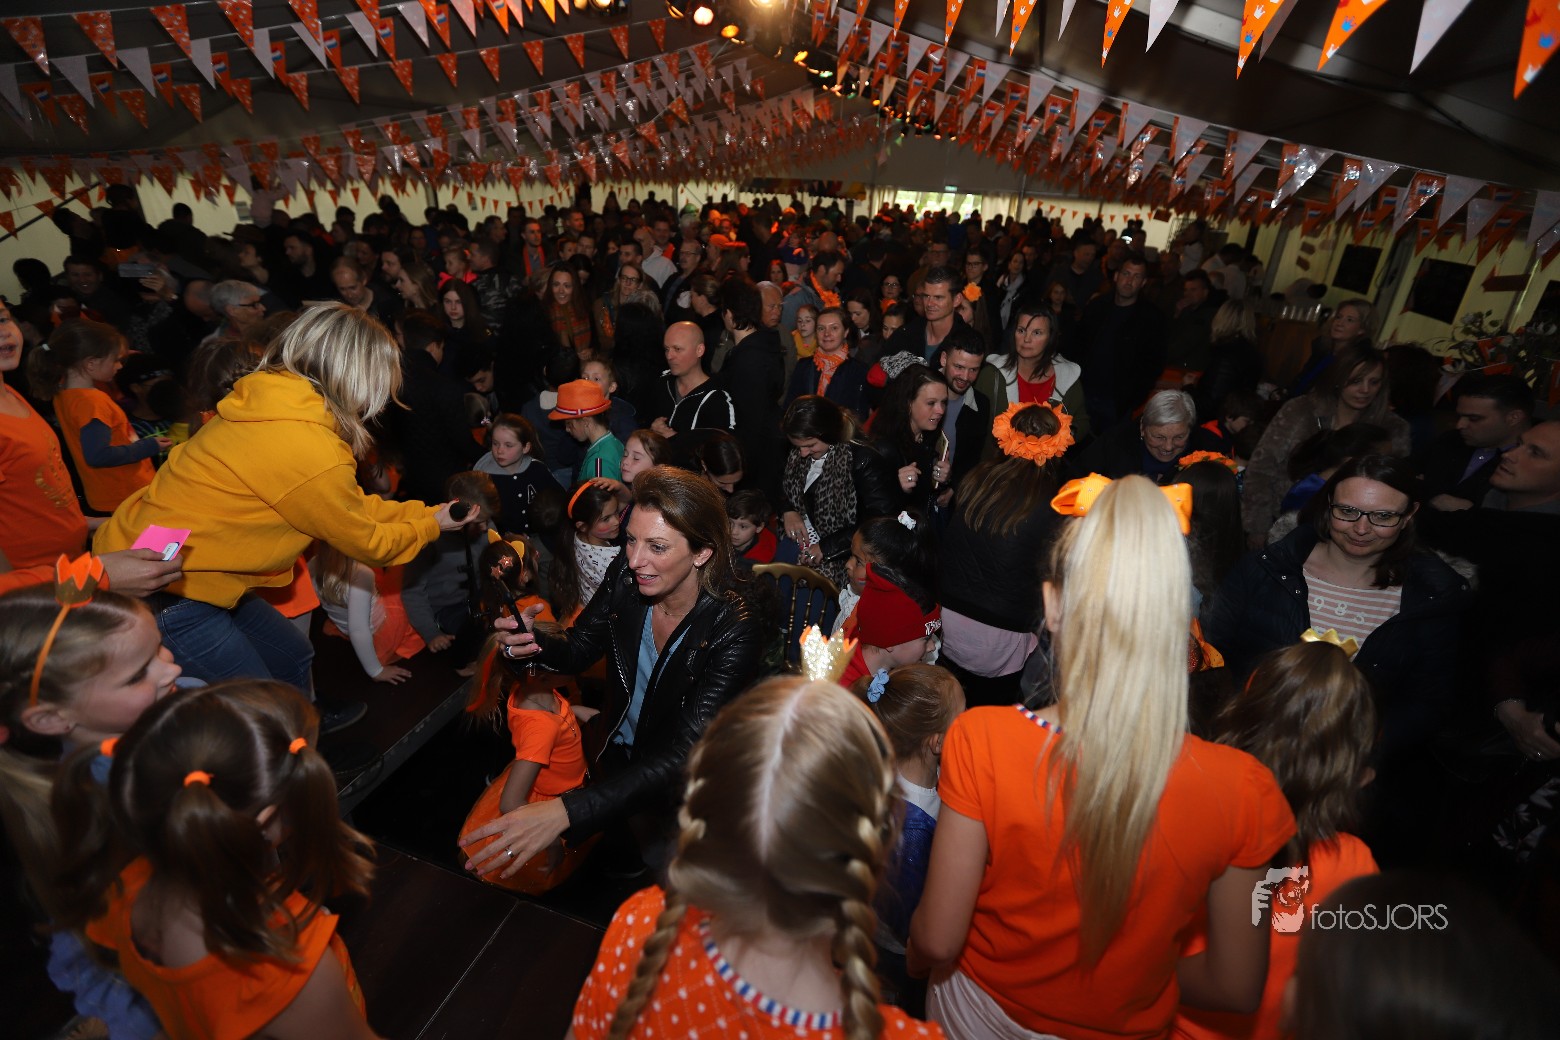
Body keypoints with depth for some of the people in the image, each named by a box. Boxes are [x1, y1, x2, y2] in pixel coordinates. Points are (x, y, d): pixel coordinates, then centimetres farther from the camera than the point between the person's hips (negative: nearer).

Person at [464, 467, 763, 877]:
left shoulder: (734, 633, -35)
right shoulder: (625, 576, -20)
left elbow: (682, 756, -38)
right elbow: (578, 650, -5)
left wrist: (566, 811, -49)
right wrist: (532, 641, -30)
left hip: (681, 784, -4)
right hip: (617, 754, 4)